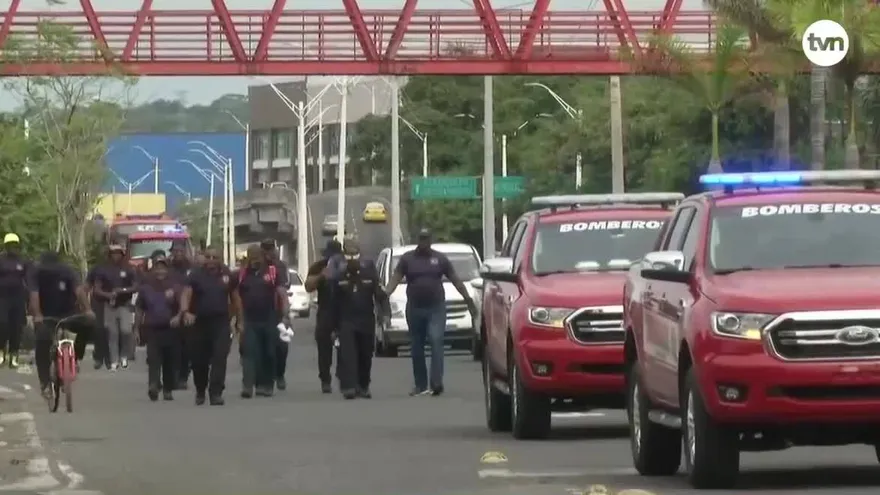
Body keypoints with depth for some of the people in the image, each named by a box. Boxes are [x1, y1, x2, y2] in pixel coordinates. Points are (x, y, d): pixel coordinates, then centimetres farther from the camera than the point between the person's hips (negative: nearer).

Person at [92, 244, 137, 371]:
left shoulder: (128, 270, 4)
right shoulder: (104, 270, 5)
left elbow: (135, 287, 2)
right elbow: (97, 289, 3)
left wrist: (124, 290, -16)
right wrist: (107, 295, -17)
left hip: (125, 305, -1)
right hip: (110, 306, 1)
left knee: (126, 330, -17)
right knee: (112, 334, 1)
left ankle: (124, 355, 6)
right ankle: (114, 361, 7)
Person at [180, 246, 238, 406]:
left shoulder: (227, 275, 6)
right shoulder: (196, 275, -1)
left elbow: (234, 298, 14)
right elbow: (186, 294, -13)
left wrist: (239, 320, 12)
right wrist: (185, 312, -32)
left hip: (221, 323, 0)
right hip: (199, 322, 0)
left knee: (220, 357, -13)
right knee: (199, 360, 8)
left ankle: (216, 393, -15)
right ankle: (200, 391, 30)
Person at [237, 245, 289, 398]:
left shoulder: (273, 271, 3)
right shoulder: (242, 274, 8)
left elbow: (283, 294, -1)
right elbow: (238, 298, 10)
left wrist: (285, 315, -11)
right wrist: (240, 321, 4)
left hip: (270, 321, 0)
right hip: (250, 321, 0)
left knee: (269, 355, 5)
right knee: (250, 353, -10)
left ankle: (266, 385, 15)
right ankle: (247, 385, -18)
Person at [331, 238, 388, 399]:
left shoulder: (369, 273, 0)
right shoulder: (338, 276, 0)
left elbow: (380, 295, 0)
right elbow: (333, 302, 4)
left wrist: (385, 313, -14)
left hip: (367, 321, 1)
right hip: (346, 321, -1)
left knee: (365, 356, 7)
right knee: (347, 355, -13)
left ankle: (363, 386, 19)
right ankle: (349, 387, -19)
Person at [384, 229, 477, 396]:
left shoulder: (440, 258, 7)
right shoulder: (407, 258, 6)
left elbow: (456, 280, 9)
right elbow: (395, 279, -2)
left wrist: (468, 299, 5)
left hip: (436, 308, -2)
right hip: (414, 308, 2)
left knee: (436, 342, -17)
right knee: (417, 348, 6)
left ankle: (436, 383, -24)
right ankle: (420, 385, 14)